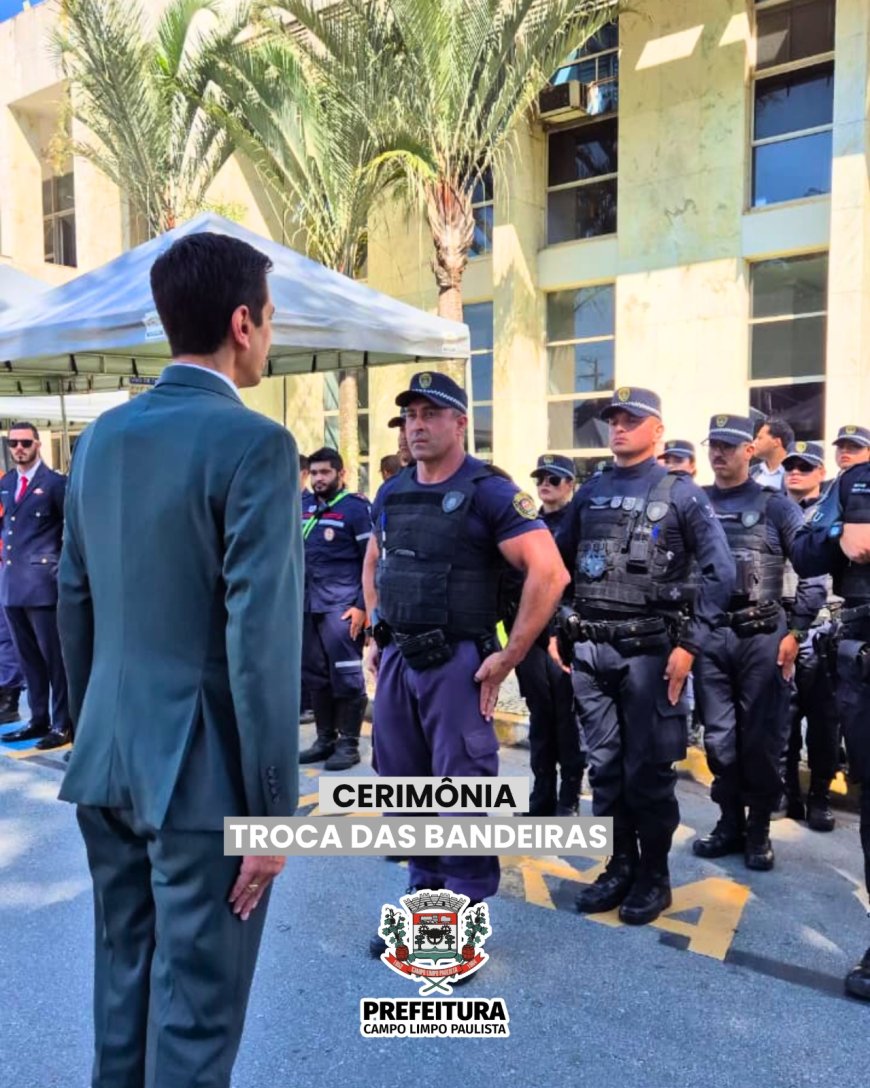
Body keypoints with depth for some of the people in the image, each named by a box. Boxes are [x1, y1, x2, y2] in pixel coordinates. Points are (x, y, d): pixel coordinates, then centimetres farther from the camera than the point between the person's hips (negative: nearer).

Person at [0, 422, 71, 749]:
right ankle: (39, 719, 24)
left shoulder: (54, 483, -7)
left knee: (53, 657, -1)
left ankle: (63, 724, 7)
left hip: (42, 583, -7)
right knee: (28, 657, 13)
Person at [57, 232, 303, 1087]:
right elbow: (260, 638, -21)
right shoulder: (255, 444, -16)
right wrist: (274, 806, -13)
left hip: (109, 761, 7)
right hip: (203, 770, -7)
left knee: (123, 985, 23)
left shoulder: (101, 436, 7)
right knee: (193, 1010, 9)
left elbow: (73, 605, 11)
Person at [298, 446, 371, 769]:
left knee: (345, 676, -1)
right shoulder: (306, 508, 15)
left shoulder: (356, 507, -5)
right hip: (308, 606, 7)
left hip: (342, 607, -7)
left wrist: (362, 605, -14)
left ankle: (348, 743, 10)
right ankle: (325, 739, 23)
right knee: (315, 675, 11)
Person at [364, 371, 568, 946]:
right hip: (396, 660, 7)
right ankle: (424, 894, 34)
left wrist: (509, 656, -17)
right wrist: (376, 636, 16)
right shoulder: (391, 494, 9)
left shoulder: (489, 492, -11)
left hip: (456, 662, -7)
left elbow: (550, 573, -18)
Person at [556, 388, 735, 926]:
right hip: (590, 651, 5)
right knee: (605, 765, 12)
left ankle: (654, 876, 23)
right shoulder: (590, 492, 10)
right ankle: (620, 865, 29)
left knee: (649, 769, 5)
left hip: (649, 650, -4)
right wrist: (555, 632, 8)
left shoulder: (680, 492, -3)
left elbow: (721, 572, -7)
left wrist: (690, 644, -12)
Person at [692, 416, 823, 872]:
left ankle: (759, 830, 21)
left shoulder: (775, 505, 1)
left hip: (762, 635, -2)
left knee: (761, 737, 5)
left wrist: (795, 632, -6)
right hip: (709, 636, 2)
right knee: (718, 736, 9)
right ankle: (730, 822, 25)